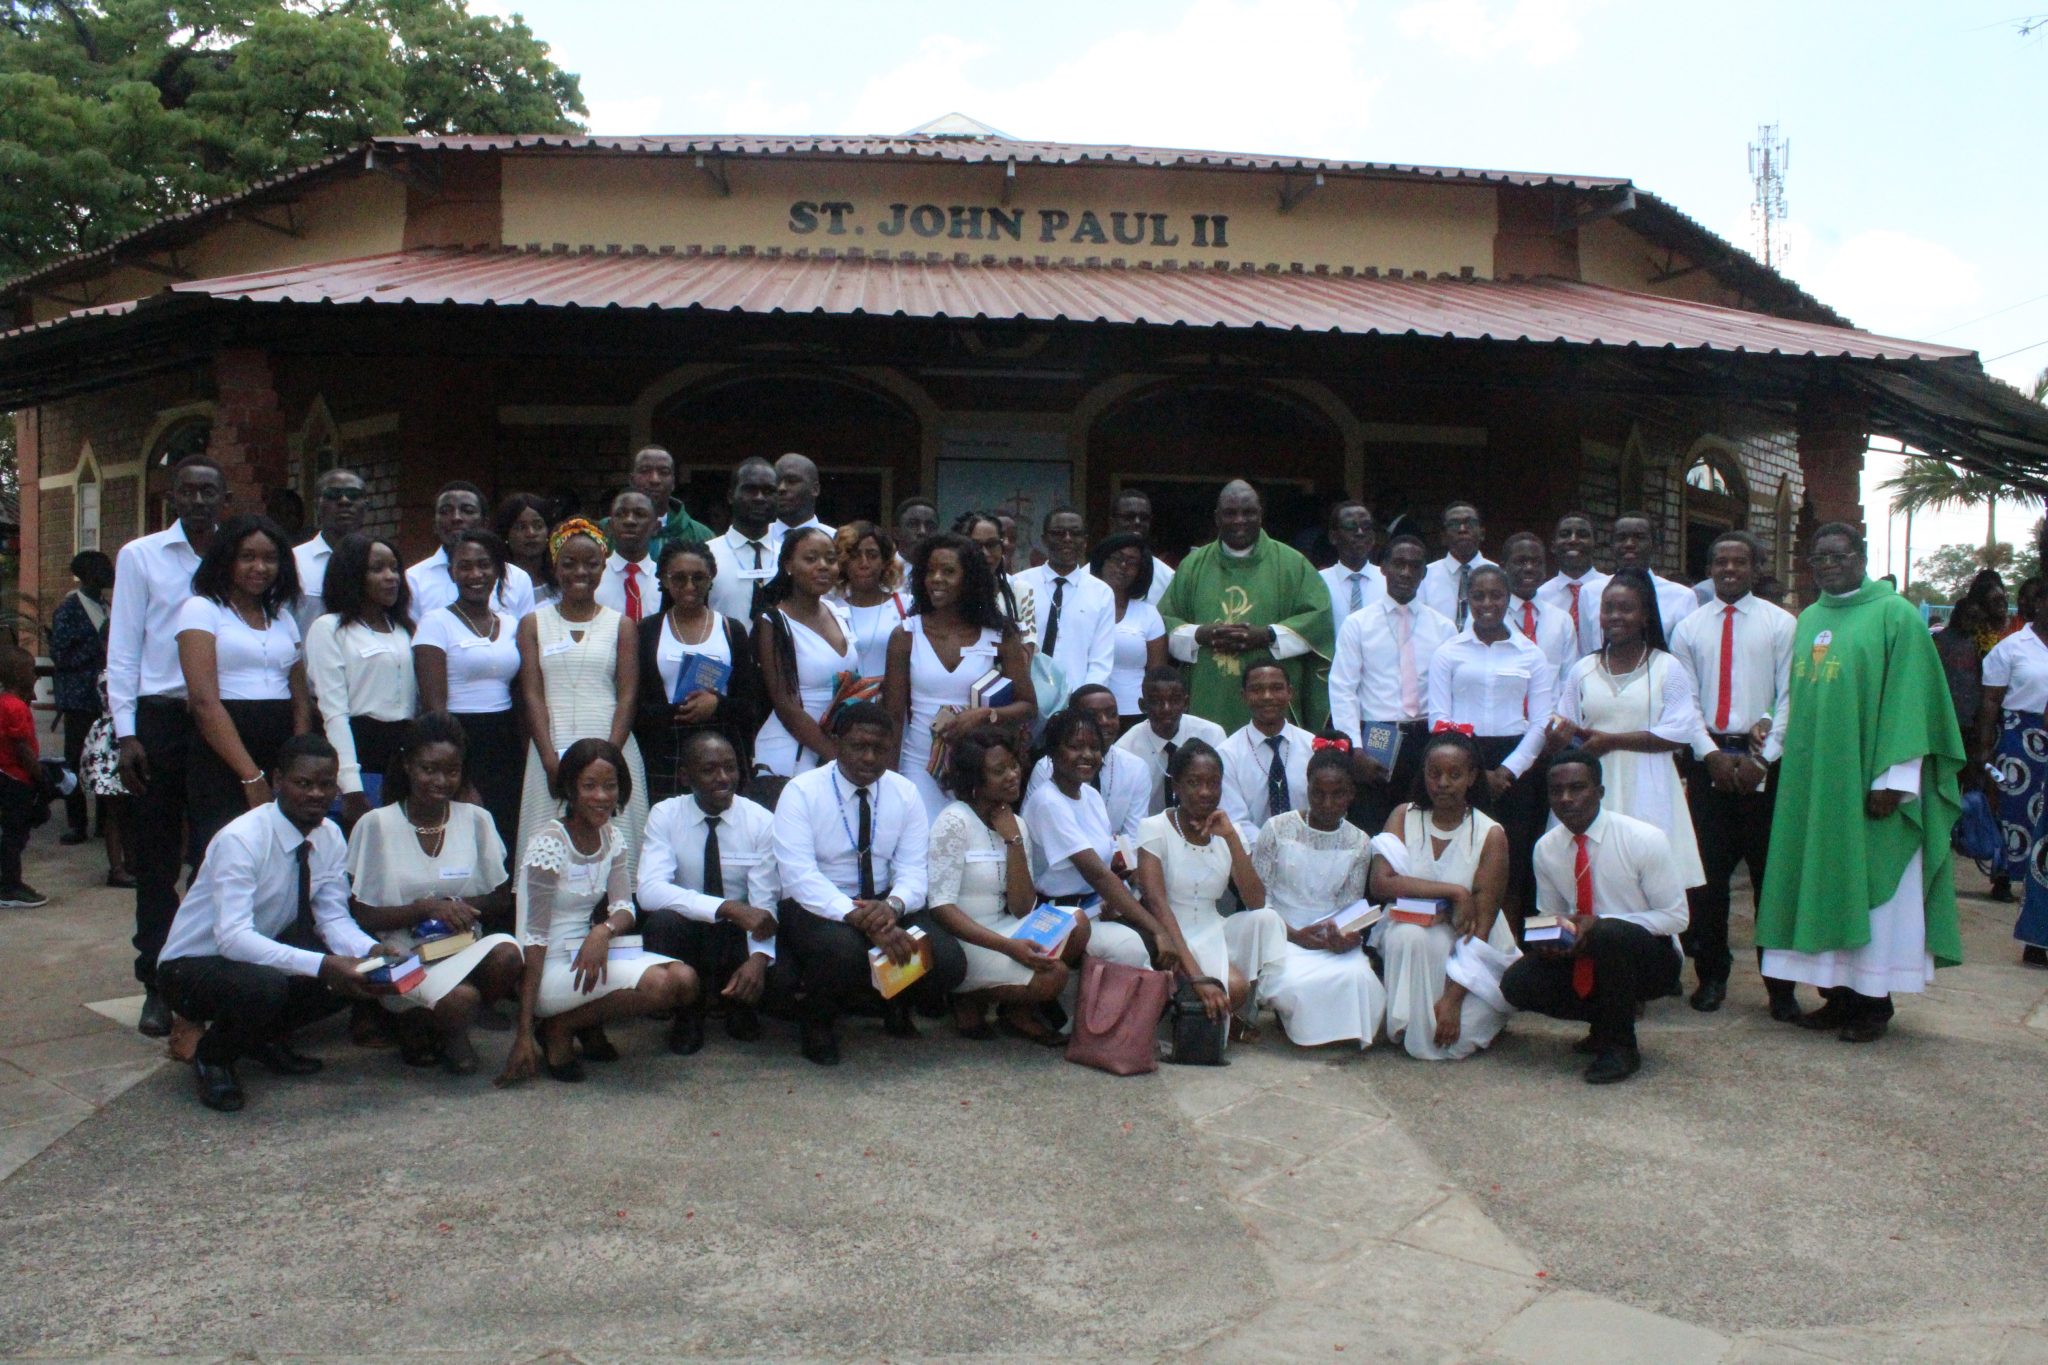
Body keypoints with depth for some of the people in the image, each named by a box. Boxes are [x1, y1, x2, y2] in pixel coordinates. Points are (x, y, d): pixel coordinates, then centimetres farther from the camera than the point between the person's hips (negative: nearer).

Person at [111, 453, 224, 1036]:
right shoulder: (140, 556, 4)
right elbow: (123, 649, 2)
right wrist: (126, 732, -5)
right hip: (162, 719, -1)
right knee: (158, 855, 4)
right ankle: (158, 983, 12)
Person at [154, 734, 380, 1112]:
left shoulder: (329, 837, -6)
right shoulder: (241, 839, -27)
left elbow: (334, 919, -6)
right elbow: (233, 938, -36)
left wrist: (372, 952, -28)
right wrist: (321, 965, -46)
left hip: (261, 954, 7)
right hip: (192, 967, -6)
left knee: (356, 969, -16)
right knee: (263, 986, -38)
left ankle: (267, 1038, 8)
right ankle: (212, 1056, -4)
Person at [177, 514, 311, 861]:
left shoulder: (283, 617, 18)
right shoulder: (201, 609, 0)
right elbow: (204, 701, -10)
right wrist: (251, 777, -17)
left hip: (282, 763, 5)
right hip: (222, 764, -5)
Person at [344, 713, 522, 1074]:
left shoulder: (476, 821, 4)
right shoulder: (376, 825, -4)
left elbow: (501, 900, 8)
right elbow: (360, 916, -5)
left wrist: (459, 906, -13)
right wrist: (426, 908, -18)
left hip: (465, 949, 3)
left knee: (506, 952, -31)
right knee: (460, 998, -34)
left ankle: (451, 1029, -1)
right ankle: (415, 1022, 4)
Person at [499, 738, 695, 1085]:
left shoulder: (612, 837, 5)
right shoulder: (548, 844, -17)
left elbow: (624, 907, 3)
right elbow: (531, 938, -19)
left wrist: (604, 930, -25)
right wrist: (523, 1035, -21)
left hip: (590, 952, 7)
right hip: (550, 968, -7)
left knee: (684, 981, -14)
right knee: (657, 983, -26)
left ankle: (589, 1025, 6)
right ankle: (557, 1029, -5)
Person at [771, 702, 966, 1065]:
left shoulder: (905, 793, 0)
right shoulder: (800, 792, -13)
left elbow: (912, 870, -5)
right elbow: (800, 876, -23)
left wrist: (893, 905, -30)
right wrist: (863, 920, -36)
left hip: (884, 903, 4)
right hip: (817, 906, -3)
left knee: (947, 963, -22)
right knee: (844, 949, -38)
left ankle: (894, 1001, 15)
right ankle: (816, 1017, -2)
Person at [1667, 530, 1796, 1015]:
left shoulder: (1780, 624, 3)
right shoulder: (1689, 628, 8)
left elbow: (1789, 698, -2)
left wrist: (1761, 758, -11)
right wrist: (1712, 754, -8)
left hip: (1763, 760, -2)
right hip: (1708, 758, 2)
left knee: (1771, 871, 2)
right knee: (1708, 871, 4)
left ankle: (1780, 983, 10)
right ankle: (1711, 975, 16)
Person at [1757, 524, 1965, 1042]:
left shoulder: (1894, 615, -5)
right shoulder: (1808, 620, 14)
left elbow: (1908, 701, -11)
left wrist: (1893, 779, -16)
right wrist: (1791, 760, 8)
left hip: (1865, 782, -6)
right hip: (1812, 782, 6)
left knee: (1869, 887, 0)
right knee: (1823, 885, 8)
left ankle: (1873, 1004, 9)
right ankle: (1837, 995, 16)